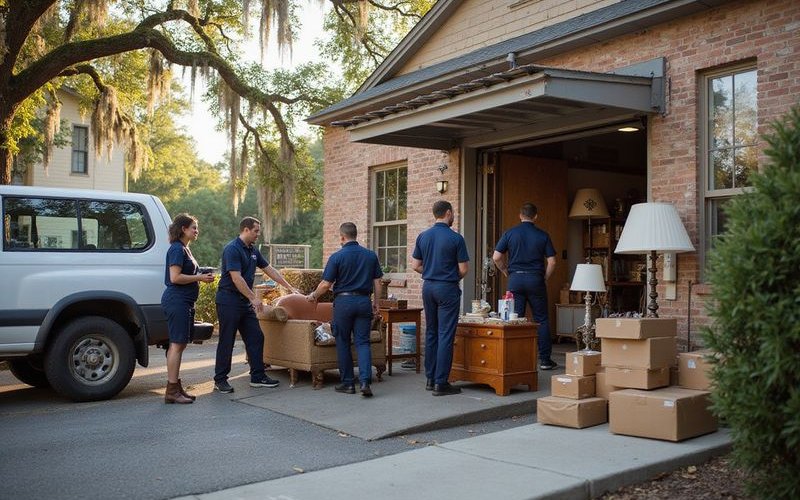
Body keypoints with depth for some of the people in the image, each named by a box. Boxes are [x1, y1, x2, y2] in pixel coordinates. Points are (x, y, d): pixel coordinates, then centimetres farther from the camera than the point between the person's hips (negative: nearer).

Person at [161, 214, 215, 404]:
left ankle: (175, 387, 19)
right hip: (177, 301, -11)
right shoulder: (177, 249, -13)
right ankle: (172, 391, -4)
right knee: (177, 344, -8)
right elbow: (175, 278, -21)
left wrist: (202, 277, 11)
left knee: (177, 345, 13)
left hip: (183, 302, 11)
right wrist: (199, 277, -14)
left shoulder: (184, 249, 18)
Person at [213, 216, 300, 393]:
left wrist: (290, 287, 17)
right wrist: (253, 298, -19)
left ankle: (258, 377, 13)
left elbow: (269, 269, 18)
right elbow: (236, 278, -22)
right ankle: (220, 380, 8)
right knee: (226, 342, -2)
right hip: (229, 302, -9)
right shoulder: (232, 249, -15)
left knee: (256, 338, 6)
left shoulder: (253, 251, 12)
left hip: (245, 302, 9)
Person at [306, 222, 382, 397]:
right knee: (363, 342, 4)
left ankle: (348, 383, 13)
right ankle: (365, 381, -11)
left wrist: (313, 295, 10)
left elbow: (326, 284, -6)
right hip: (364, 301, 3)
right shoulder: (371, 255, 4)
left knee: (343, 343, 9)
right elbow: (377, 282, 6)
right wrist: (375, 302, 15)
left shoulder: (337, 257, -7)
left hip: (343, 301, -3)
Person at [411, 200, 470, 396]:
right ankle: (441, 383, -3)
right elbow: (463, 269, -9)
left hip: (428, 287, 6)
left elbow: (415, 265, 7)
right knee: (446, 336, -3)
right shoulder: (455, 238, -11)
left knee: (431, 333, 13)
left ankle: (430, 379, 17)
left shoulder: (422, 236, 5)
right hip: (448, 288, -6)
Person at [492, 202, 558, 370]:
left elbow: (496, 257, -3)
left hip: (515, 279, 1)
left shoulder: (510, 233, 1)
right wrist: (545, 279, 10)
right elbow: (552, 262, -3)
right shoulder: (543, 235, 1)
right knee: (541, 320, 7)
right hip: (535, 279, 0)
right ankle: (545, 359, 9)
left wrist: (506, 272, 12)